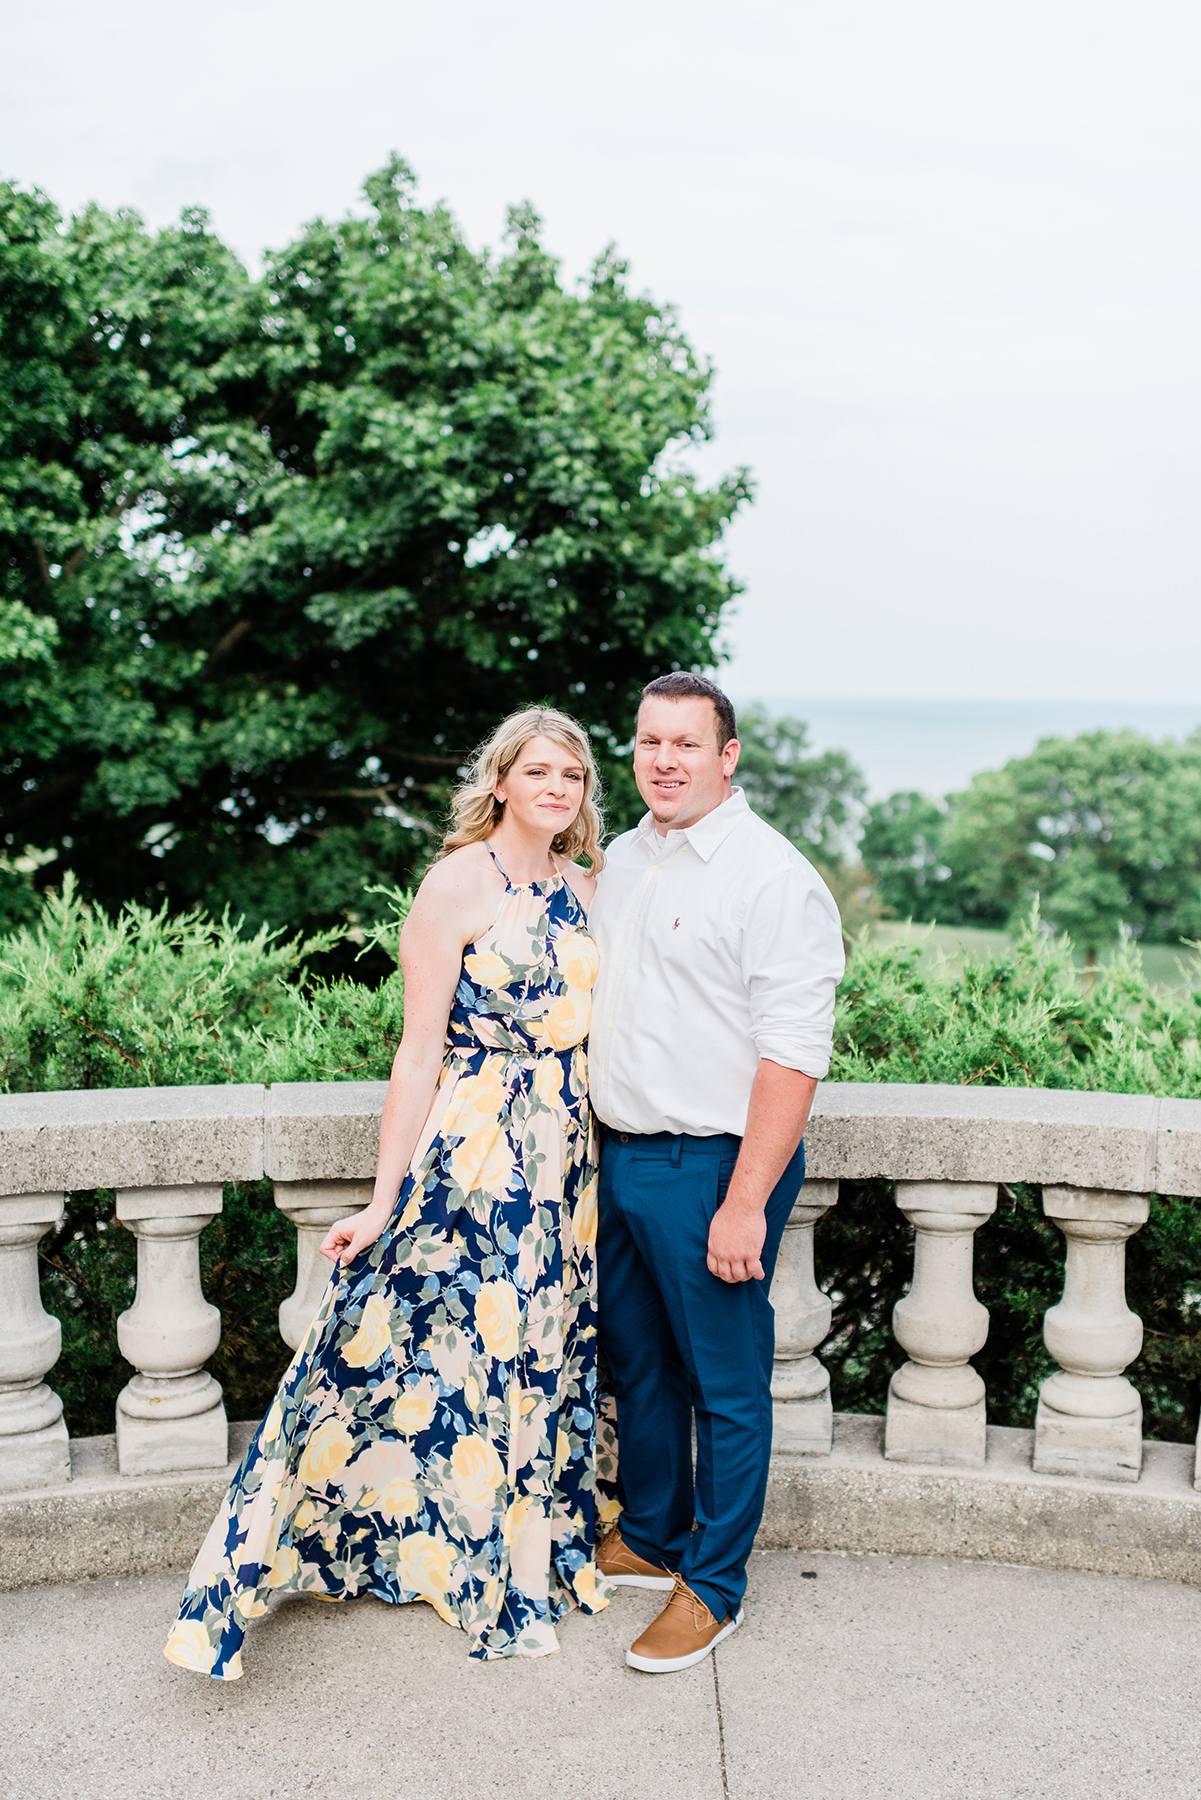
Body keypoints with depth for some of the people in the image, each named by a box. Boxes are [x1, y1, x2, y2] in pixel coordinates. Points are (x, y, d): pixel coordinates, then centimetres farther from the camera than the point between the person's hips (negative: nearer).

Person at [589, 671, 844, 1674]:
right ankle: (648, 1540, 37)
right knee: (637, 1363, 19)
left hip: (716, 1166, -8)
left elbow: (794, 1054, -19)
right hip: (620, 1155, 8)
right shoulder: (622, 860, 11)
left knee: (725, 1384, 5)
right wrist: (596, 1140, 17)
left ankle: (714, 1584, 20)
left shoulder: (774, 878, -14)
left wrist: (746, 1202, -22)